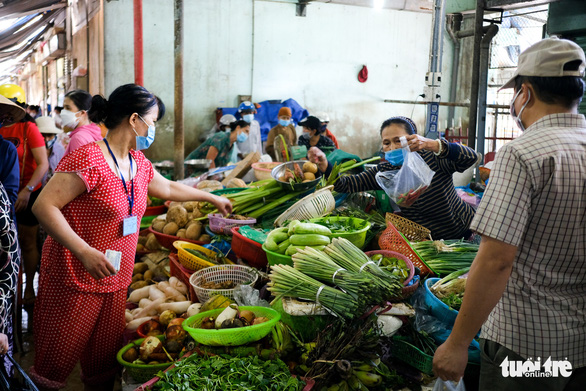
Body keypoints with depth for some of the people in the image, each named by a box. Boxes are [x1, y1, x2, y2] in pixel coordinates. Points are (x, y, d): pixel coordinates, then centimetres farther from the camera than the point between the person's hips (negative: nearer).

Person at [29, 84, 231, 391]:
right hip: (74, 282, -7)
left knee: (105, 360, 15)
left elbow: (169, 188, 26)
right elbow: (44, 206, -21)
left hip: (114, 282, 8)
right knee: (56, 362, 6)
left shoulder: (138, 163, 9)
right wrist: (85, 252, -29)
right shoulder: (88, 158, -18)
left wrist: (212, 198, 33)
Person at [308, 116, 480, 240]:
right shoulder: (384, 172, -8)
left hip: (463, 231, -4)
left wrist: (431, 144, -46)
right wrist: (324, 165, -33)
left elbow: (474, 158, -33)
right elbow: (346, 185, -13)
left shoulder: (432, 158, -18)